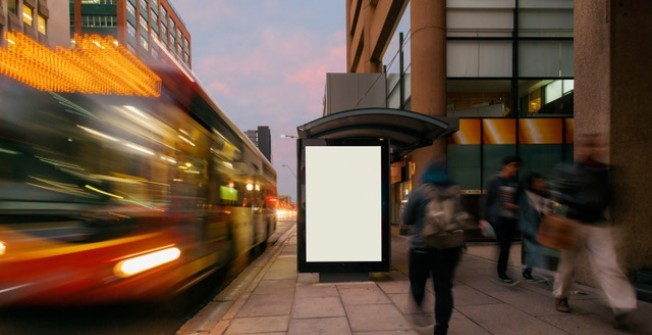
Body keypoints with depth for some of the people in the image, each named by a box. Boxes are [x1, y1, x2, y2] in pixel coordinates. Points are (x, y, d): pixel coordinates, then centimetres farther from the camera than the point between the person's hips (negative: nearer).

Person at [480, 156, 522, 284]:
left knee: (507, 246, 8)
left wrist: (515, 207, -7)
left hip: (511, 219, 5)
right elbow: (487, 200, -5)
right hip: (498, 218, -4)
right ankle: (502, 274, 3)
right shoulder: (494, 181, -5)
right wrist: (484, 218, -8)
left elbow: (518, 201, 16)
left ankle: (501, 272, 22)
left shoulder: (515, 182, 7)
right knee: (504, 246, -8)